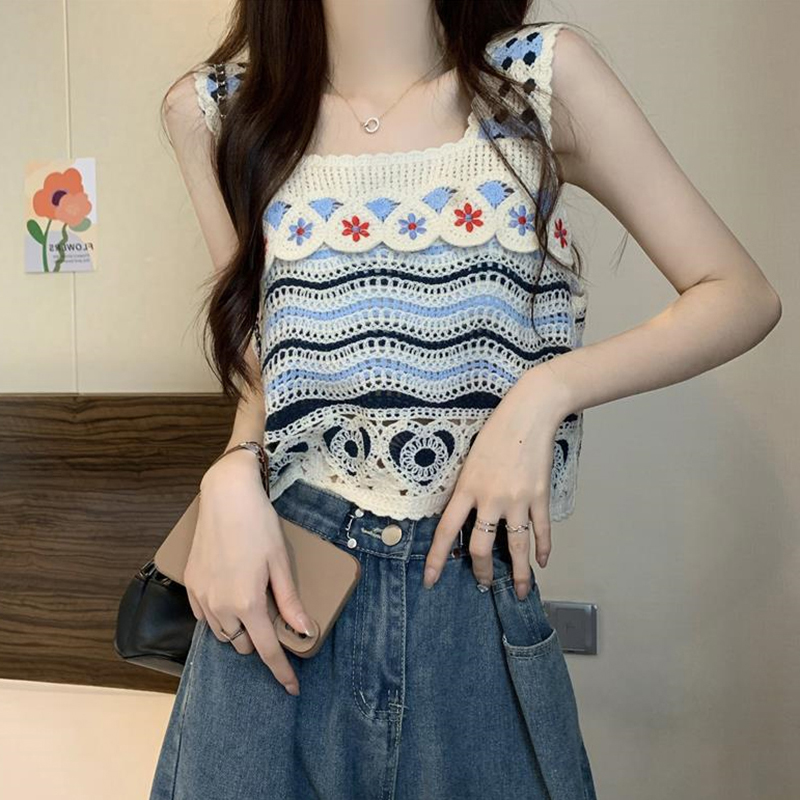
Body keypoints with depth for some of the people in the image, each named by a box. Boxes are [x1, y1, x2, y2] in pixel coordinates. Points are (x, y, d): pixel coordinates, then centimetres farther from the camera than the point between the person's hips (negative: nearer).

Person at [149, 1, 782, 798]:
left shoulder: (544, 74, -5)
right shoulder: (216, 110, 1)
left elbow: (743, 296, -3)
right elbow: (268, 357, 9)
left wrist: (547, 389, -16)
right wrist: (232, 472, -10)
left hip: (473, 585, 0)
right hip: (279, 574, 2)